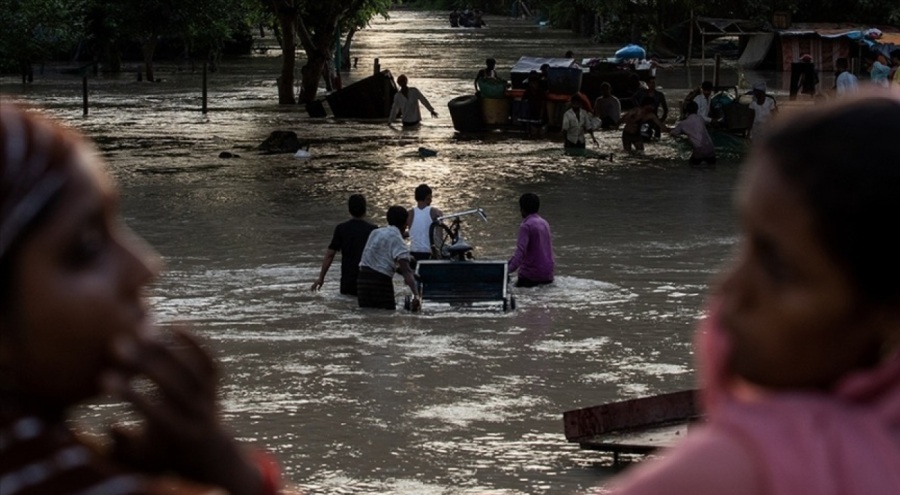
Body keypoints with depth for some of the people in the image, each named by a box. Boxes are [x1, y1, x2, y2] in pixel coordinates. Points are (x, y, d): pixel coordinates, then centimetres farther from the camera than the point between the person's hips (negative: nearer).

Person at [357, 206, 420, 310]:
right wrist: (416, 294, -29)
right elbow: (406, 270, -21)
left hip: (363, 279, 7)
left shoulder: (376, 232, 14)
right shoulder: (397, 240, -9)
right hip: (380, 281, -7)